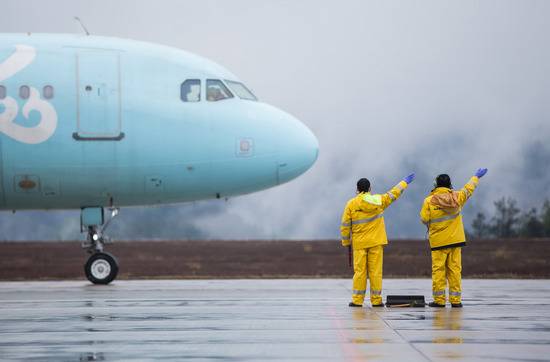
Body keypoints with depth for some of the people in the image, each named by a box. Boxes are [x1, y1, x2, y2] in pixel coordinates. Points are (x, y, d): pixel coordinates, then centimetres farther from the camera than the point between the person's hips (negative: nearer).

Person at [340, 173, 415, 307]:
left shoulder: (351, 204, -4)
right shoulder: (378, 200, 0)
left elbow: (345, 226, -1)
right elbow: (393, 194, 13)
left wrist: (346, 242, 11)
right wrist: (405, 182, 26)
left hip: (359, 243, -1)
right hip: (376, 242, 1)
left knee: (359, 271, 1)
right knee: (376, 271, 2)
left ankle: (357, 300, -1)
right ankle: (376, 300, 2)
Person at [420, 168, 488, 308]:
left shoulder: (429, 201, -8)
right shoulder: (456, 197, 0)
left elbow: (424, 219, -7)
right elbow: (468, 189, 16)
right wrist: (476, 177, 33)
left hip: (438, 241, -2)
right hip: (455, 239, 2)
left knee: (438, 270, 1)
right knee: (455, 269, 6)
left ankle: (439, 300, -1)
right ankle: (456, 300, 5)